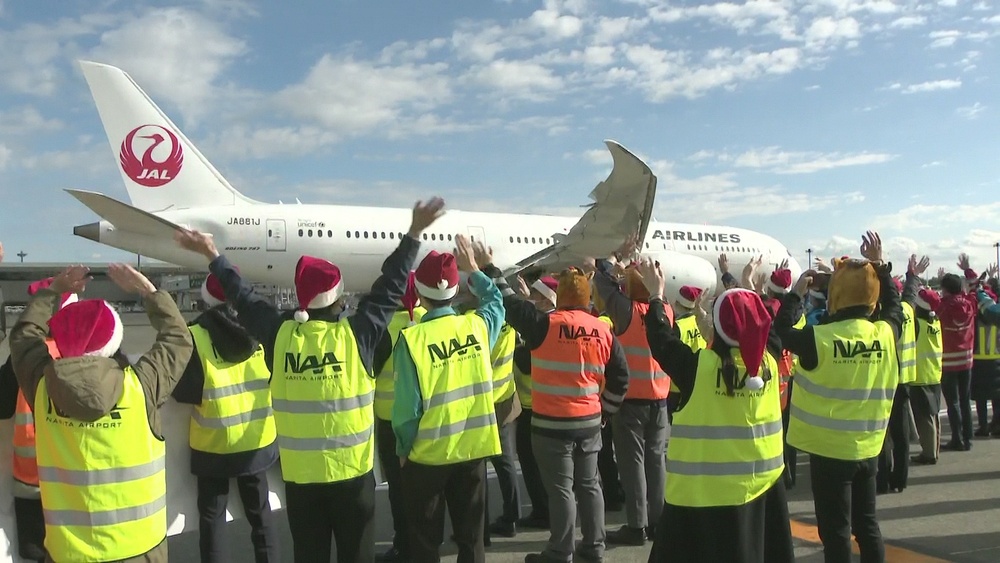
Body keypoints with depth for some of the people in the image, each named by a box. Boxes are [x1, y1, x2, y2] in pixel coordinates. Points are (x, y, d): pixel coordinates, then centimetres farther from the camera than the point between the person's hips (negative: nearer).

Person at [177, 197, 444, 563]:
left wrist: (213, 258, 23)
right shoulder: (356, 334, -13)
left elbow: (244, 298, 8)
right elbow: (390, 289, -6)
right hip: (351, 469, -2)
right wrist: (414, 234, 2)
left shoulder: (280, 335, -6)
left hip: (299, 473, 3)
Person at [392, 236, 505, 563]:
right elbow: (496, 300, 17)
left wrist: (404, 448, -2)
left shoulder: (412, 338, -18)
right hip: (474, 448, 3)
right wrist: (473, 269, 26)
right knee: (471, 534, 17)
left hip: (428, 454, -3)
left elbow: (407, 404, -17)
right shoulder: (478, 326, -7)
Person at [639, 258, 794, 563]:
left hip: (704, 490, -5)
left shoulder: (698, 366, -18)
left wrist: (656, 295, 8)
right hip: (762, 483, 5)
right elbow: (766, 325, 17)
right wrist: (750, 293, 30)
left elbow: (661, 340, -3)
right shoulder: (768, 361, -3)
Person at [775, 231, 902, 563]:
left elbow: (781, 331, -3)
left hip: (829, 449, -5)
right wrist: (879, 266, 18)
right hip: (868, 447, 5)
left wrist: (796, 293, 5)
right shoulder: (886, 334, -7)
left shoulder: (819, 338, -20)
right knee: (866, 524, 19)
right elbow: (894, 306, 15)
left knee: (835, 530, 5)